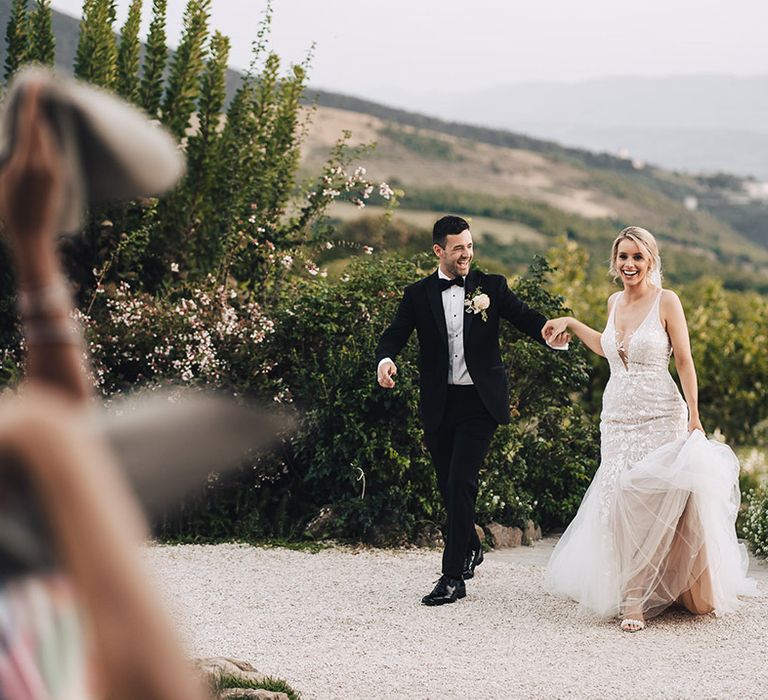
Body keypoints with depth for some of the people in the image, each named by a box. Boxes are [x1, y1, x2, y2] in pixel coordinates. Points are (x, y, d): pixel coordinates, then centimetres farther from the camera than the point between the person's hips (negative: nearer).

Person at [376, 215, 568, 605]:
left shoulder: (490, 287, 4)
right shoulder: (418, 295, 6)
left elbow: (525, 318, -4)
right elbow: (394, 334, -1)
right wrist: (385, 360, -25)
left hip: (479, 402, -3)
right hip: (439, 405, 3)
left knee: (461, 483, -11)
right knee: (447, 486, 12)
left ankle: (453, 577, -8)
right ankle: (470, 548, 38)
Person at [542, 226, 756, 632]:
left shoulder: (666, 302, -6)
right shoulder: (615, 302, 11)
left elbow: (684, 361, -5)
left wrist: (694, 418, -9)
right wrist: (570, 324, 25)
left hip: (659, 417, -5)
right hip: (617, 416, 5)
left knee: (652, 502, -11)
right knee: (619, 503, -1)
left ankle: (637, 598, -4)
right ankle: (630, 593, 9)